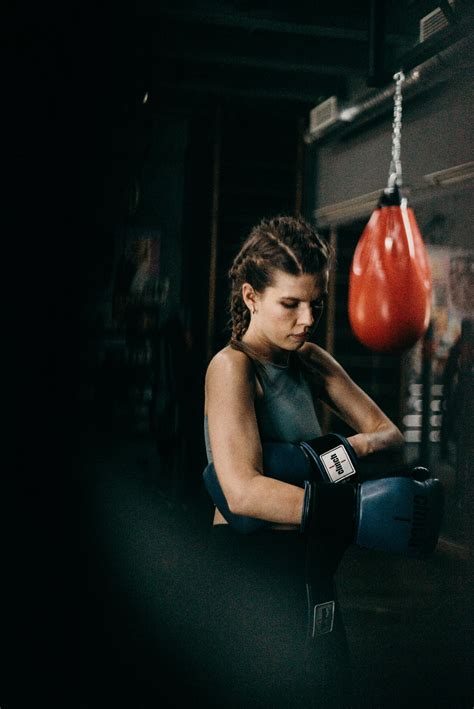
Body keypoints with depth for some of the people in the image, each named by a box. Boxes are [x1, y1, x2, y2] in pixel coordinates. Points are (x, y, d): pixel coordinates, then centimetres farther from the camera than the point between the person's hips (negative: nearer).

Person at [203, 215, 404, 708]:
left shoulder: (310, 361, 9)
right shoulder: (232, 367, -15)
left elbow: (388, 431, 9)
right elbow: (243, 492, -29)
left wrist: (363, 444, -15)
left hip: (308, 567, 8)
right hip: (251, 563, -8)